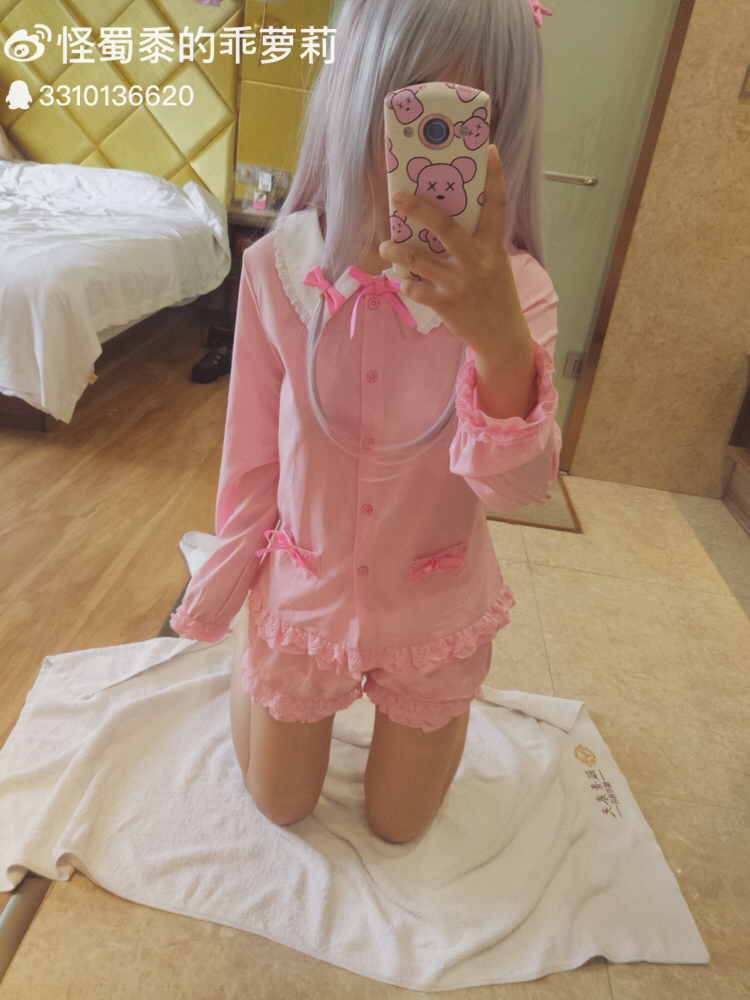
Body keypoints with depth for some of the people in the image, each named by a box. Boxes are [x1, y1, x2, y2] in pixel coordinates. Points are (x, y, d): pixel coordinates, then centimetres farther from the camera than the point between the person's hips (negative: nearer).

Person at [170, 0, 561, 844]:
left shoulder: (512, 293, -21)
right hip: (302, 594, 1)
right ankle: (251, 665, 53)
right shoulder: (280, 266, -18)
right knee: (278, 806, 27)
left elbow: (517, 488, -32)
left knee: (398, 823, 26)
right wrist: (226, 586, 4)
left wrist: (501, 341, -51)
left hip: (434, 612, 0)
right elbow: (254, 450, -7)